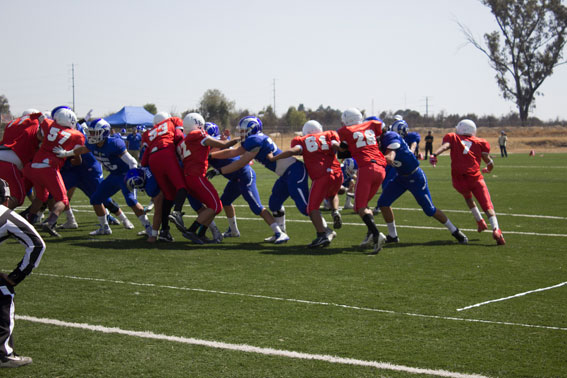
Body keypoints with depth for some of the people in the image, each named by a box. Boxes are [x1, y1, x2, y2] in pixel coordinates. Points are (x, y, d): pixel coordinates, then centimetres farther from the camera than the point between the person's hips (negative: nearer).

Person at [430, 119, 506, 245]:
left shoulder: (453, 138, 13)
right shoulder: (479, 142, 13)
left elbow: (445, 145, -10)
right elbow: (489, 162, 9)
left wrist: (434, 154, -26)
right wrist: (488, 169, 32)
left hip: (459, 181, 1)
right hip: (475, 178, -1)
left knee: (468, 197, 33)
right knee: (487, 206, -1)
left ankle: (480, 222, 30)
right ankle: (496, 229, -24)